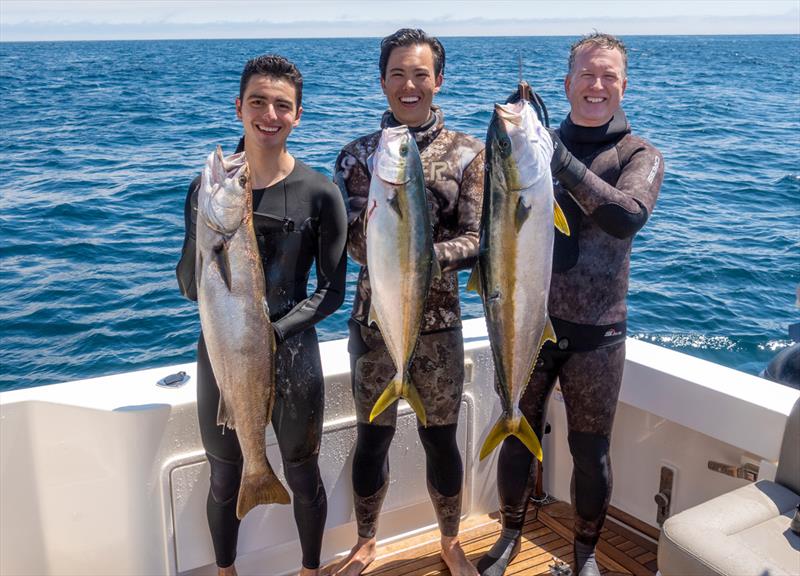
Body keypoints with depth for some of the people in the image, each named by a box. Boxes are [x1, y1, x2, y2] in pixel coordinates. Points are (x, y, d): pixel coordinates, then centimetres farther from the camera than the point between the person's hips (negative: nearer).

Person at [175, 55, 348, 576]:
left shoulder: (319, 192, -8)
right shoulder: (208, 187, -3)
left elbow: (332, 290, -5)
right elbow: (190, 287, -2)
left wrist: (272, 333, -18)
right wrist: (206, 230, -20)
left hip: (292, 353, -1)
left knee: (303, 477, 16)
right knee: (225, 480, 18)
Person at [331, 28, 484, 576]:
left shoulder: (467, 152, -1)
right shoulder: (360, 153, 1)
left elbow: (476, 239, -7)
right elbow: (349, 238, -8)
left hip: (438, 318, 0)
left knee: (440, 438, 11)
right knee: (373, 434, 12)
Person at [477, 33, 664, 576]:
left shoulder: (641, 155, -3)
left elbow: (628, 216, -24)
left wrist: (564, 164, -34)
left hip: (595, 332, -2)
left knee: (591, 452, 11)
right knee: (517, 438, 14)